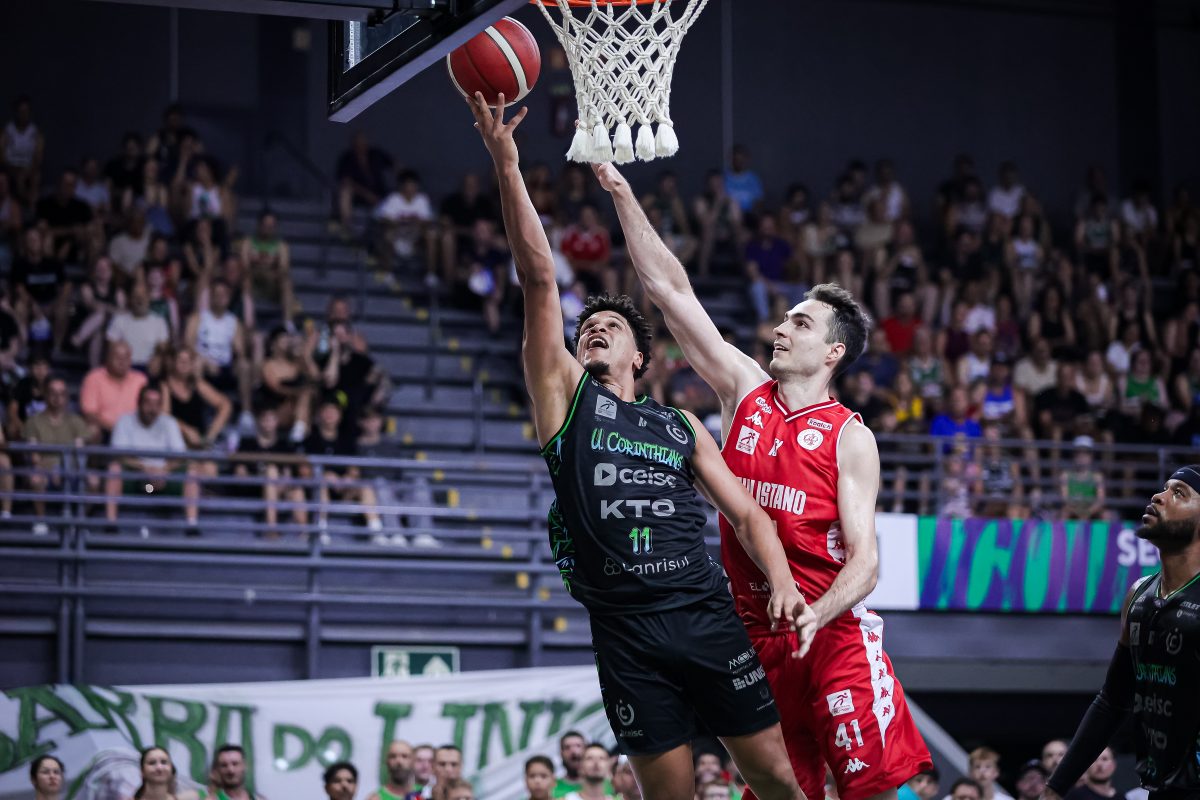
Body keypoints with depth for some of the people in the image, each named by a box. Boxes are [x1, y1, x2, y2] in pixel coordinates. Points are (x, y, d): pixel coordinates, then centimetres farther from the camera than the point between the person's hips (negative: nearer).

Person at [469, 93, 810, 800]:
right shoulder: (566, 395, 10)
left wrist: (784, 585, -5)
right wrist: (506, 166, -6)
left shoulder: (681, 426, 17)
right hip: (626, 632, -2)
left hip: (708, 616, 2)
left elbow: (745, 512, 14)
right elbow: (540, 278, 2)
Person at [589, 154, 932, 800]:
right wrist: (621, 193, 3)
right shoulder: (745, 391, 9)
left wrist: (812, 618, -27)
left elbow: (864, 564, -9)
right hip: (755, 636, 4)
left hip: (832, 632, -4)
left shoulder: (849, 437, -3)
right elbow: (669, 290, 7)